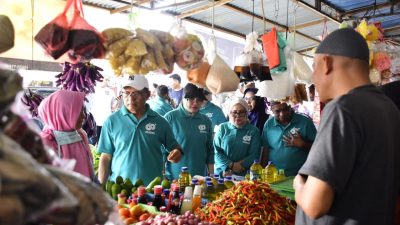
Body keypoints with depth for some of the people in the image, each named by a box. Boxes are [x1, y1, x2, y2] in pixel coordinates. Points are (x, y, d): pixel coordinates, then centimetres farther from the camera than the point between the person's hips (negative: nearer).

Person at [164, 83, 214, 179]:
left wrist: (211, 174, 8)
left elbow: (209, 150, 11)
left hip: (200, 176, 4)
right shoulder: (170, 117, -7)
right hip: (174, 176, -3)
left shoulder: (206, 121, 4)